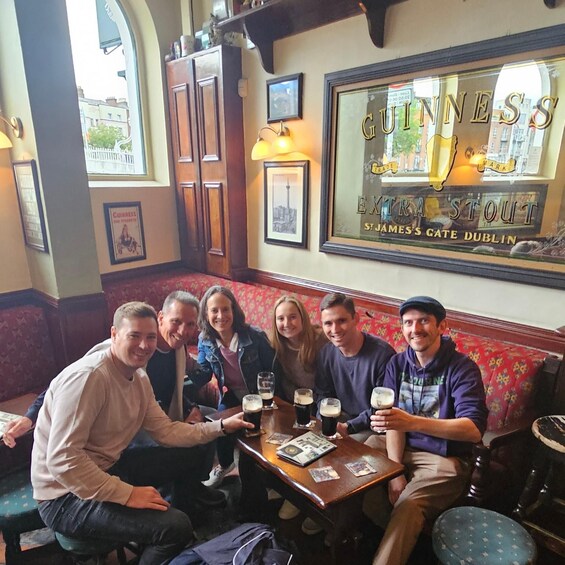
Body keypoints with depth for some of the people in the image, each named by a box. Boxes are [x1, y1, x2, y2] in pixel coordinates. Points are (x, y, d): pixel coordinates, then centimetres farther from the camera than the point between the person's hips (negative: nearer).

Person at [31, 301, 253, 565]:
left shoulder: (139, 378, 2)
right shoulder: (88, 376, -26)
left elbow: (165, 431, 5)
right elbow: (62, 459, -29)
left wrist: (221, 426, -3)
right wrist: (127, 494, -27)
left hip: (106, 469, 9)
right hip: (66, 496, -8)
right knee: (176, 526, -19)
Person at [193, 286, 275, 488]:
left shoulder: (254, 336, -25)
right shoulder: (205, 340, -12)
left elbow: (273, 370, -14)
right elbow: (203, 377, -10)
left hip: (258, 395, -3)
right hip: (231, 395, 3)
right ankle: (224, 465, 25)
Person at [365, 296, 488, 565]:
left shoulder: (462, 368, -15)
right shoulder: (398, 363, -1)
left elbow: (474, 429, -28)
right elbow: (394, 421, -4)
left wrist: (413, 422, -43)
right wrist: (395, 472, -16)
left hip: (443, 457, -4)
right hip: (398, 448, 5)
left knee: (408, 505, -27)